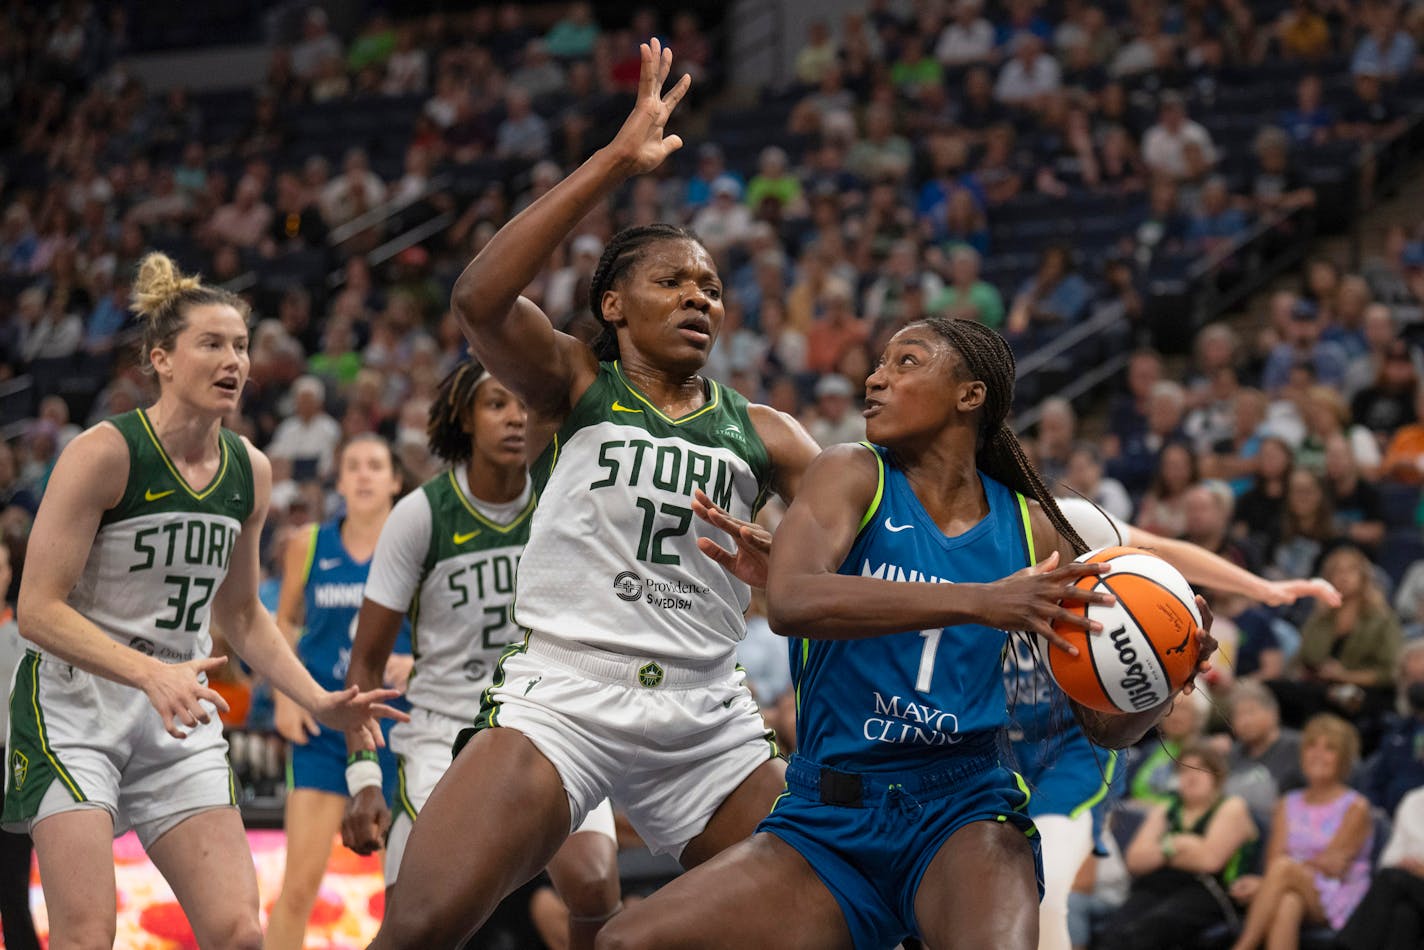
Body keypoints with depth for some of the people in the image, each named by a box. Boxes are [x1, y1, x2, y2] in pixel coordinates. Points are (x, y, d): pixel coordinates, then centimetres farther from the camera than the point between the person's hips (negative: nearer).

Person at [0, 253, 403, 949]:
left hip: (179, 717, 6)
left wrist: (321, 703, 6)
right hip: (73, 708, -6)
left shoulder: (251, 472, 4)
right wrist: (151, 673, -29)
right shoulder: (106, 452, -15)